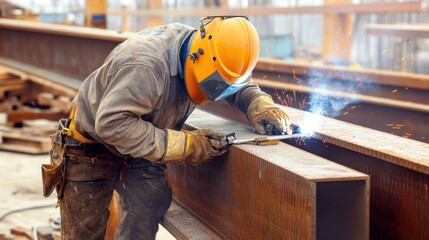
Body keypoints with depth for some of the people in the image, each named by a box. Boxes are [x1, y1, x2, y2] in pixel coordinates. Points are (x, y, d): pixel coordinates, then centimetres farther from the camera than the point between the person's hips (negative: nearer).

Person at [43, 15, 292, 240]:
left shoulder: (203, 56, -13)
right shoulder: (147, 63, -37)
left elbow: (243, 86, 4)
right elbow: (111, 123, -41)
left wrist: (262, 106, -20)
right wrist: (185, 145, -38)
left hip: (138, 148, 6)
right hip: (91, 150, -6)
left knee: (151, 204, -14)